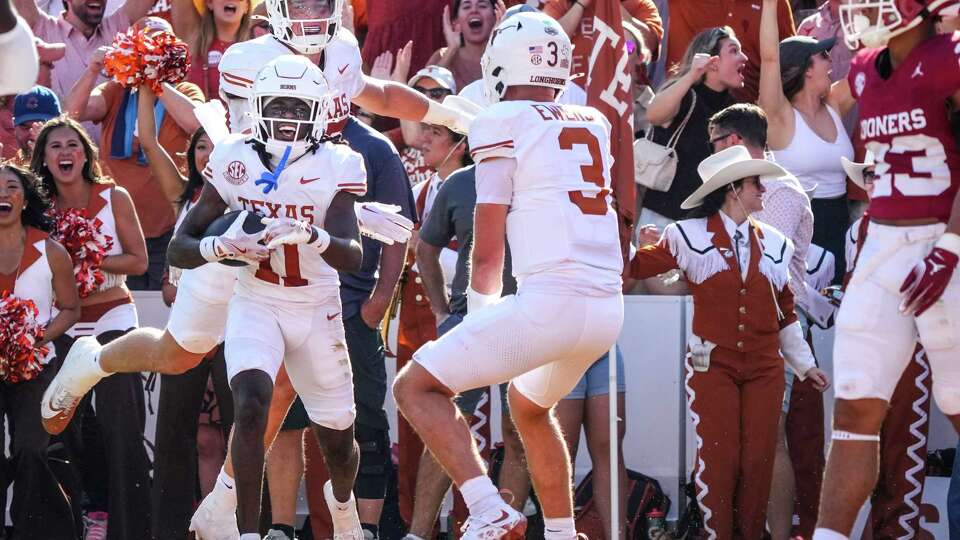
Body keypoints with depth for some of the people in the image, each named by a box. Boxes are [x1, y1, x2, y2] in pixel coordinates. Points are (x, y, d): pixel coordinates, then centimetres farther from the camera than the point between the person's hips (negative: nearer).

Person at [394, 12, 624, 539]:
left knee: (415, 387, 2)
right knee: (528, 404, 33)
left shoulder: (502, 123, 1)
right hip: (609, 308, 7)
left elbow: (488, 247, 3)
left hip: (550, 299, -7)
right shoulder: (593, 124, 18)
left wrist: (481, 307, 18)